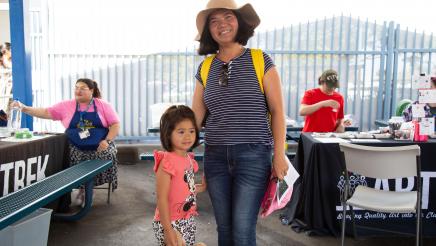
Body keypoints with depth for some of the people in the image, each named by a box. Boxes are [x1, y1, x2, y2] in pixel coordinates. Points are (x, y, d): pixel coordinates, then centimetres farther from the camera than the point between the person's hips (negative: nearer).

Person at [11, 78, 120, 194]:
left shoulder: (103, 105, 2)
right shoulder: (66, 106, 7)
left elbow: (115, 124, -1)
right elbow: (46, 112, 3)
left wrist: (107, 141, -14)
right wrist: (24, 108, -9)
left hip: (100, 147, -1)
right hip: (77, 148, 2)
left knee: (108, 155, -26)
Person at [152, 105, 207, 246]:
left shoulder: (189, 159, 2)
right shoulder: (167, 161, -22)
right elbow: (162, 199, -21)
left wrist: (202, 187, 8)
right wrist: (167, 229, -21)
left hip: (188, 221, 8)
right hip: (170, 223, -8)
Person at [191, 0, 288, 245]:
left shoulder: (261, 60, -1)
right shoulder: (205, 68, 8)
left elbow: (277, 111, -2)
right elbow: (195, 116, 8)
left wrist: (279, 154, -7)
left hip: (253, 155, -3)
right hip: (215, 156, 4)